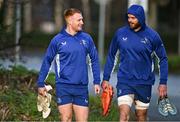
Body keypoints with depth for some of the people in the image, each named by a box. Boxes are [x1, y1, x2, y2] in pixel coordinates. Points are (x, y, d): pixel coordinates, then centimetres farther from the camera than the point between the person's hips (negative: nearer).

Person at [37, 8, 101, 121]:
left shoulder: (86, 38, 4)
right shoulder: (58, 40, -2)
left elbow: (94, 60, 10)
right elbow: (47, 61, 4)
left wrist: (97, 82, 6)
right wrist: (41, 84, 5)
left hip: (81, 87, 2)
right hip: (64, 87, -2)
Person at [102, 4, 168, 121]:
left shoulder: (152, 36, -5)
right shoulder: (120, 33, -1)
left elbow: (163, 59, 3)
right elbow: (111, 56, 10)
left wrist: (163, 82, -2)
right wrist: (106, 78, 7)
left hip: (144, 83, 0)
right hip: (124, 82, 0)